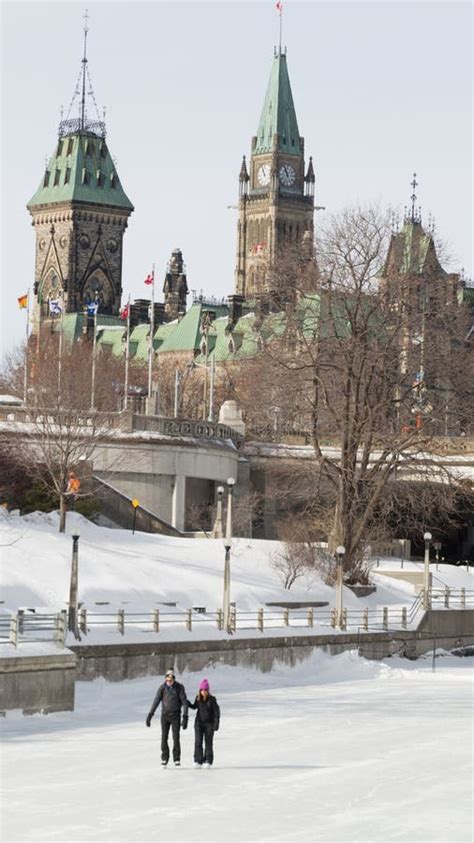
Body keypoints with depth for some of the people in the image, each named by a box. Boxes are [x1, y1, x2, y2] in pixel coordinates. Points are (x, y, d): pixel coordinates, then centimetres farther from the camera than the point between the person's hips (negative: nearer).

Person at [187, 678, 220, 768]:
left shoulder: (212, 699, -10)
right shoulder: (198, 698, 0)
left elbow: (216, 712, -7)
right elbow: (194, 707, 18)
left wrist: (216, 723, -13)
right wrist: (187, 702, 2)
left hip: (209, 723, -2)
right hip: (199, 723, 2)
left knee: (208, 743, 3)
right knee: (198, 742, -8)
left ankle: (208, 761, 12)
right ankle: (198, 761, -7)